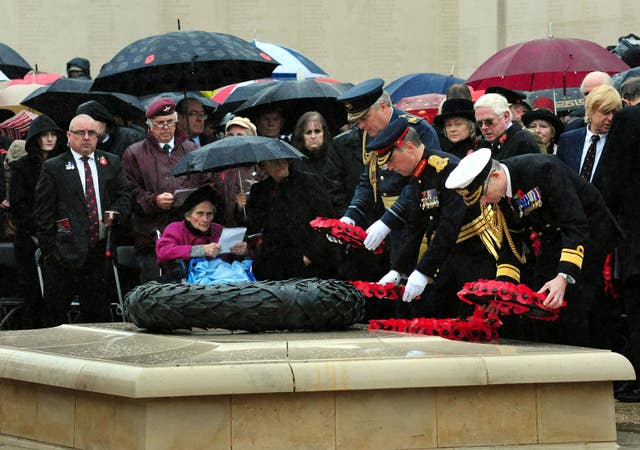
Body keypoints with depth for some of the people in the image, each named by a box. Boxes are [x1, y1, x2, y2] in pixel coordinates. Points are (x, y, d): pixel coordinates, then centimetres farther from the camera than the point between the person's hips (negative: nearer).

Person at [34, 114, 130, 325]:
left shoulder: (111, 163, 12)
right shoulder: (53, 167, 1)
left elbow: (125, 195, 16)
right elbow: (44, 213, -2)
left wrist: (115, 213, -7)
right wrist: (49, 250, -8)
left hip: (100, 250, 3)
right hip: (65, 251, -3)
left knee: (97, 314, 7)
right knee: (55, 316, 1)